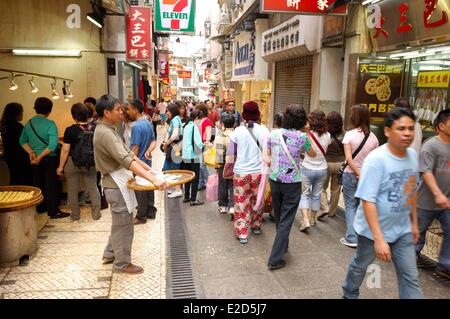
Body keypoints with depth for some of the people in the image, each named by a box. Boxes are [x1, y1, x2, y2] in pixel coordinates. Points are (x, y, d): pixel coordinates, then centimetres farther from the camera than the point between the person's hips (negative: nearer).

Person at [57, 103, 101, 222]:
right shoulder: (94, 128, -4)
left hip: (73, 164, -3)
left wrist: (61, 166, -3)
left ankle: (75, 215, 21)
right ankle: (96, 214, 16)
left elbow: (65, 150, -12)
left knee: (73, 190, 12)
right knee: (93, 188, 11)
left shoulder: (70, 130, -15)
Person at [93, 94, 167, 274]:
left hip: (119, 182, 10)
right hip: (116, 184, -10)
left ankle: (110, 254, 38)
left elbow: (127, 152, 14)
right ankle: (122, 263, 19)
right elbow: (127, 161, -34)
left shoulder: (109, 129, 10)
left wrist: (148, 168, 12)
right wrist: (153, 179, -39)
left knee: (119, 221, 23)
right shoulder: (105, 134, -24)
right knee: (123, 225, 3)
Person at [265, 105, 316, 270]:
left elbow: (266, 154, 10)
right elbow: (312, 154, 8)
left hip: (274, 180, 5)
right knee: (286, 220, 2)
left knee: (279, 217, 22)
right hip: (292, 183, -4)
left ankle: (283, 245, 43)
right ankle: (275, 259, 1)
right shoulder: (302, 136, -10)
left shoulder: (274, 133, 1)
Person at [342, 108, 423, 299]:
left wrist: (414, 222, 15)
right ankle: (349, 294, 45)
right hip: (373, 229, -5)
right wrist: (378, 238, -30)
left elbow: (412, 191, 11)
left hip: (402, 229, 6)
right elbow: (368, 201, -27)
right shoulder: (376, 159, -25)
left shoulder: (413, 155, -2)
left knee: (410, 276, 8)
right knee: (361, 265, 18)